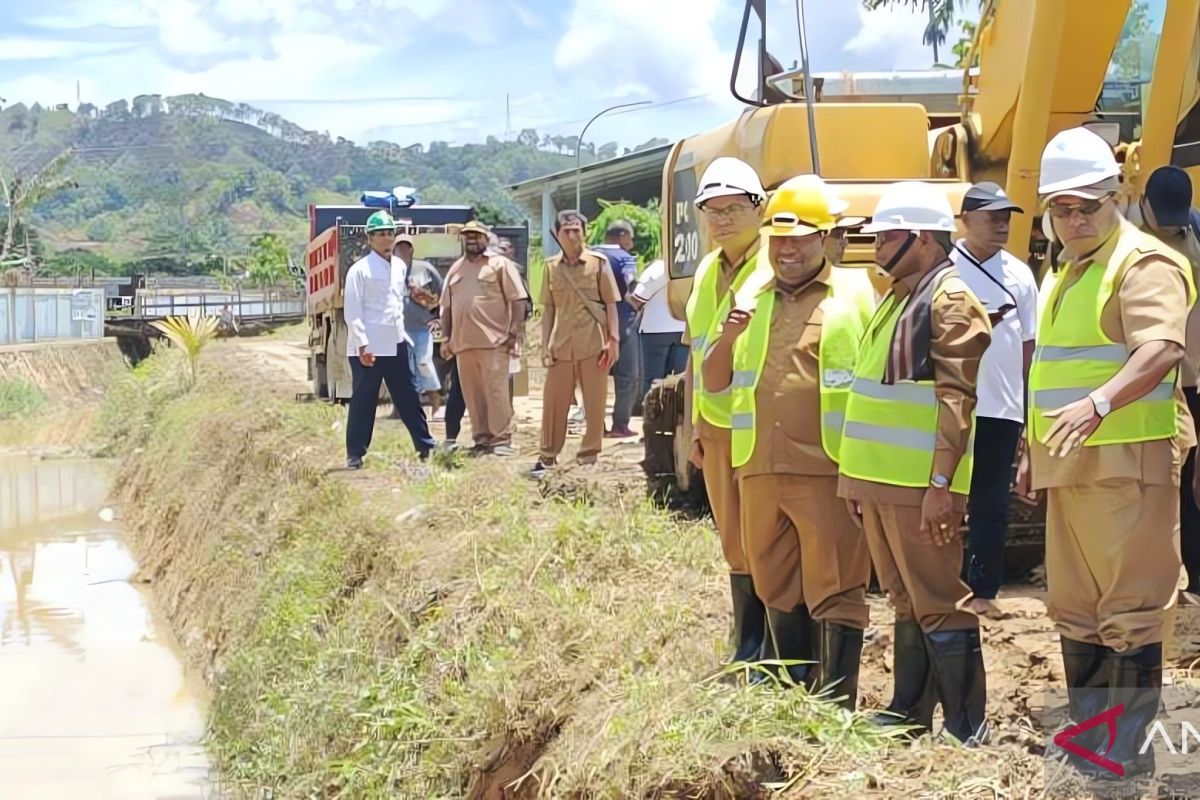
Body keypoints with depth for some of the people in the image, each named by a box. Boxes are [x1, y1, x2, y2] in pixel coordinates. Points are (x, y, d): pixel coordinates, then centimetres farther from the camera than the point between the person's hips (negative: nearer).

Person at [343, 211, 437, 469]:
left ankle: (424, 445, 18)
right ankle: (355, 454, 7)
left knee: (408, 396, 10)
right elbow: (352, 311, -11)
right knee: (363, 401, 0)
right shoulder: (360, 270, -8)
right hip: (369, 348, -6)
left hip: (396, 345, 6)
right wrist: (362, 345, -17)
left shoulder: (399, 266, 12)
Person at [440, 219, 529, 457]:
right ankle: (481, 438, 12)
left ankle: (501, 439, -5)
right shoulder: (455, 269, 19)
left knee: (496, 391, -8)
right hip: (463, 343, 5)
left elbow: (518, 300, -2)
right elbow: (447, 307, 21)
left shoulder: (500, 264, 3)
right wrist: (446, 338, 12)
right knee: (472, 393, 5)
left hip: (494, 341, -5)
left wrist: (514, 333, -10)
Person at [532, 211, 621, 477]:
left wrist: (613, 339, -7)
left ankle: (589, 456, 12)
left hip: (593, 343, -2)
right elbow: (548, 309, 11)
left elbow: (610, 303, 1)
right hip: (561, 344, 3)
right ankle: (548, 456, 15)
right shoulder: (551, 266, 8)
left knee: (594, 404, 3)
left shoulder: (598, 262, 0)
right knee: (553, 402, 6)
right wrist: (545, 345, 5)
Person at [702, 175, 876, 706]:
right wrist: (729, 336, -5)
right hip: (759, 470, 6)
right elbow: (714, 382, 15)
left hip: (828, 470, -5)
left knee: (834, 592, -3)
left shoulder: (856, 293, 1)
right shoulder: (750, 298, 16)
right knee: (778, 591, 13)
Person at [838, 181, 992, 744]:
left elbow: (957, 400, -18)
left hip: (918, 486, -9)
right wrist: (857, 476, 21)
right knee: (905, 602, 15)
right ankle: (908, 710, 24)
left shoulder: (950, 300, -10)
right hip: (878, 482, 9)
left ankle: (965, 728, 1)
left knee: (938, 604, -5)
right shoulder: (896, 299, 19)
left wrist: (941, 484, -23)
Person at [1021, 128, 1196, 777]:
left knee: (1129, 610, -6)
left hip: (1128, 462, -9)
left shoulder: (1145, 264, -9)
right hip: (1070, 465, 9)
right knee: (1075, 609, 14)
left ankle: (1128, 756, -3)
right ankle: (1085, 740, 24)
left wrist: (1100, 403, -41)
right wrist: (1036, 449, 25)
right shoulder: (1067, 274, 20)